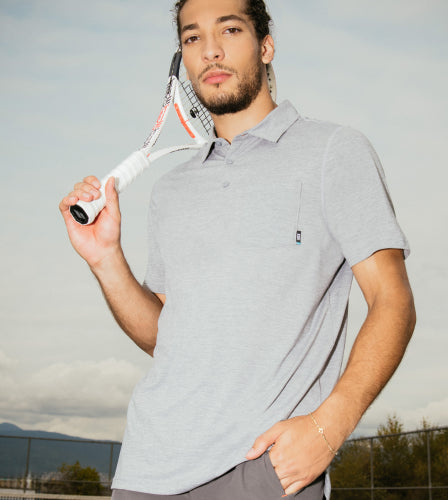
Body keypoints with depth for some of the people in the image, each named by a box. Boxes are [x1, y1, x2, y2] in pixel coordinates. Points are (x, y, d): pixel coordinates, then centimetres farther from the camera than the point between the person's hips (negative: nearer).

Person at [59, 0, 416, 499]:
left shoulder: (334, 150, 3)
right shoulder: (171, 189, 17)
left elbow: (392, 304, -4)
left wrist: (327, 426, -17)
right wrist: (106, 259, 1)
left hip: (264, 459, -4)